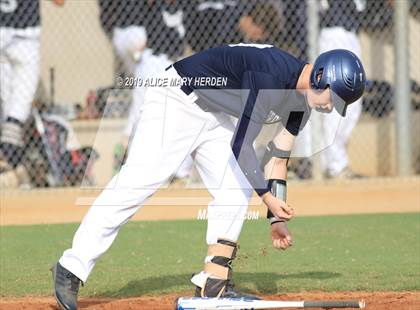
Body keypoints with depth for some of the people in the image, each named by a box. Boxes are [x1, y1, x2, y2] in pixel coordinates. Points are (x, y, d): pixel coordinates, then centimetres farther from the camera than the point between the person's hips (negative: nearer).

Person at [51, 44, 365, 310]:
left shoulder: (300, 97, 0)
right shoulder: (270, 74, -29)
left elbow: (278, 155, 7)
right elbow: (241, 146, -28)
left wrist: (276, 217, 2)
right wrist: (268, 196, -22)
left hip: (214, 116, 10)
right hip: (177, 99, -10)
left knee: (237, 188, 1)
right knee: (137, 183, -16)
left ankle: (213, 284, 3)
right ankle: (73, 267, -15)